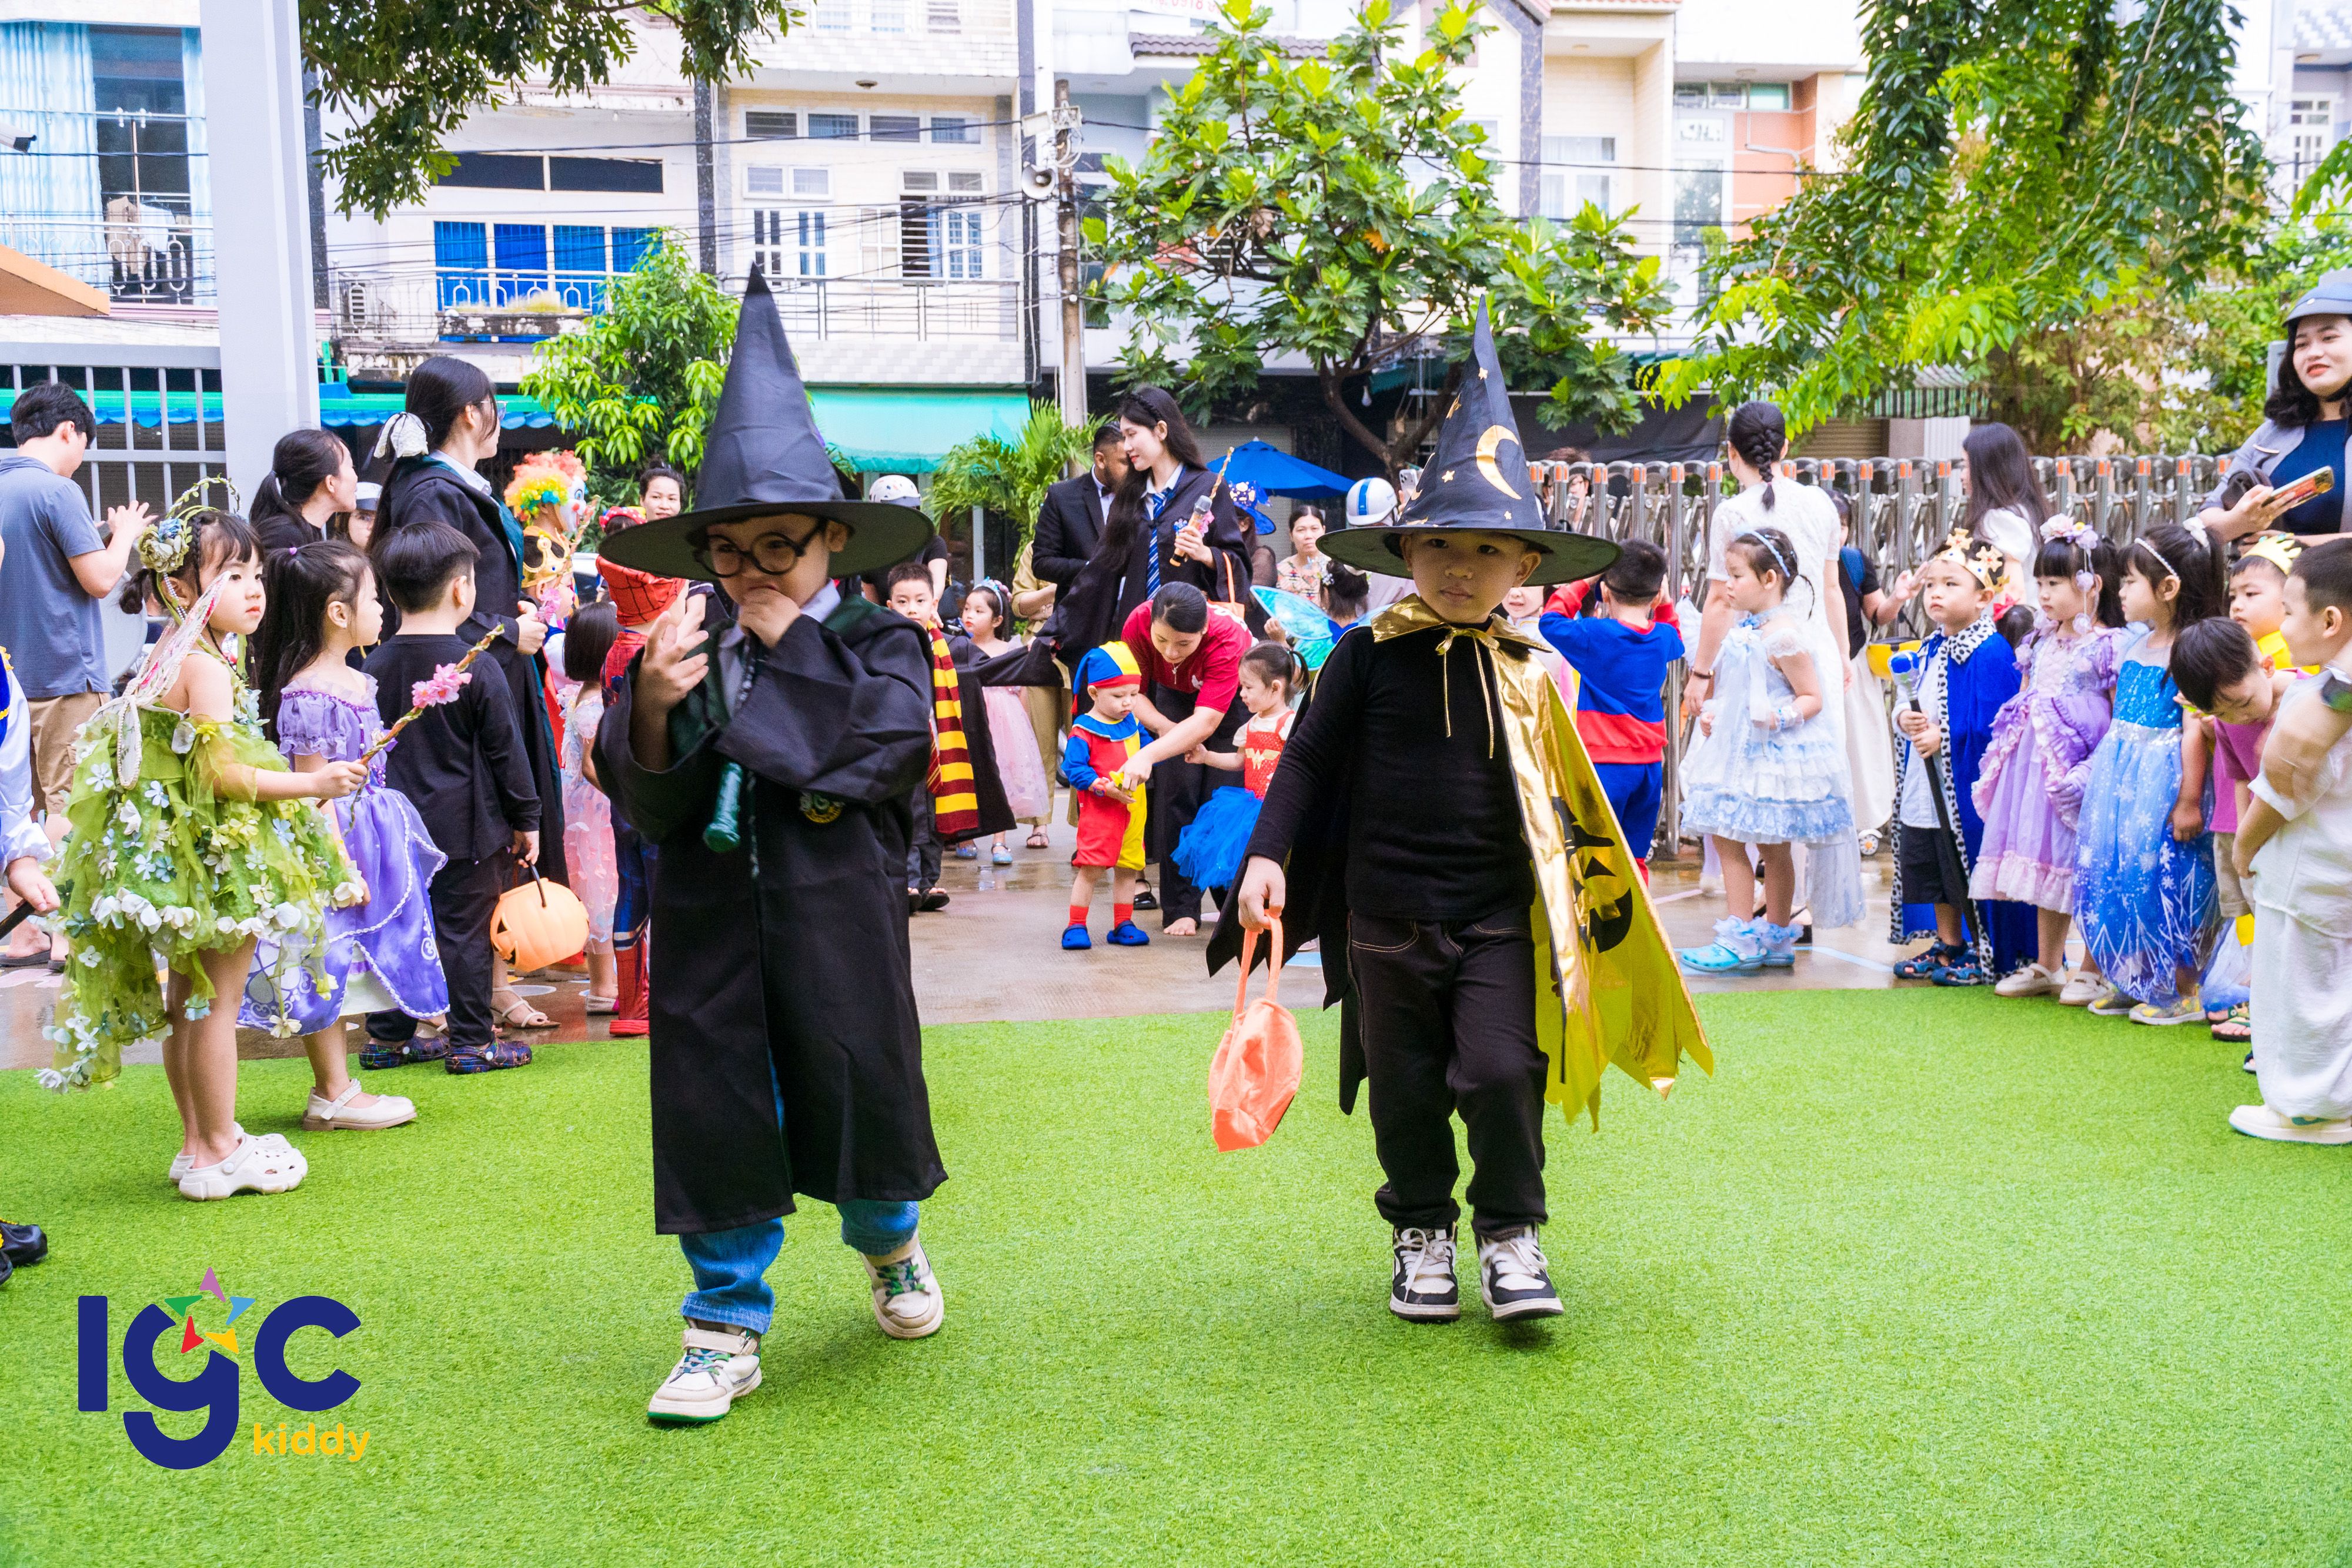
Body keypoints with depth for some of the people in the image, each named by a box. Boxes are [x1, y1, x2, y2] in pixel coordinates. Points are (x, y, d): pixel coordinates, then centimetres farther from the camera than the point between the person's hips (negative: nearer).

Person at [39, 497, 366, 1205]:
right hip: (216, 854, -10)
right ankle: (219, 1153, 8)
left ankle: (198, 1142, 27)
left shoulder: (163, 661, 11)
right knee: (217, 1000, -1)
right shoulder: (207, 667, -19)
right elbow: (220, 772, -24)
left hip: (175, 851, 10)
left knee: (188, 1000, 16)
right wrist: (311, 783, -18)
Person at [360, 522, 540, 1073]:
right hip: (466, 826, -5)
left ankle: (388, 1036, 21)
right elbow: (506, 752, -8)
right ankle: (470, 1042, 8)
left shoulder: (375, 666, 3)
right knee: (465, 930, 2)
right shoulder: (477, 668, -12)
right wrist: (526, 820, 0)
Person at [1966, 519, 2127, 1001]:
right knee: (2045, 865, 14)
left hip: (2083, 770, -7)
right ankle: (2046, 966, 25)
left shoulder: (2110, 646, -9)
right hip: (2036, 765, 7)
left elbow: (2123, 718, -12)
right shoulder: (2040, 641, 13)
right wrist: (2009, 754, 14)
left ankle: (2092, 971, 10)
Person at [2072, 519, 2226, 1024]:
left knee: (2165, 881, -1)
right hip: (2120, 780, 8)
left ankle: (2183, 992, 12)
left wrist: (2189, 800, -20)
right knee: (2117, 877, 12)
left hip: (2164, 782, -8)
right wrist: (2104, 776, 16)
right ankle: (2135, 981, 25)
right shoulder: (2133, 647, 10)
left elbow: (2195, 730, -18)